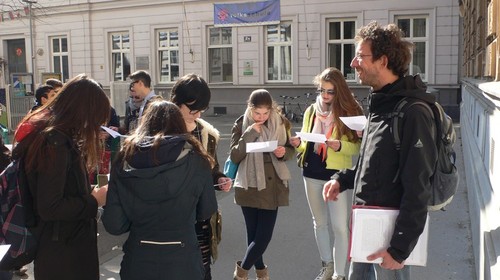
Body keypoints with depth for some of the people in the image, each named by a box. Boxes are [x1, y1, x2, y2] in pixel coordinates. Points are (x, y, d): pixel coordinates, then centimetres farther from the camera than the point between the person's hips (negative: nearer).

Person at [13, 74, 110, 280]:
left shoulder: (46, 133, 7)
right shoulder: (55, 143, -23)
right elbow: (49, 208, -26)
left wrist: (89, 193, 4)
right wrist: (94, 201, -17)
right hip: (64, 250, -9)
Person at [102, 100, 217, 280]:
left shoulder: (125, 159, -7)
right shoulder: (195, 158, -10)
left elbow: (114, 225, -7)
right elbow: (206, 211, 2)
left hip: (138, 261, 1)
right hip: (182, 261, -1)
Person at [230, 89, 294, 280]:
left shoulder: (281, 123, -1)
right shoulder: (241, 125, -5)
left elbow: (291, 150, 9)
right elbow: (234, 156, -10)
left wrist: (284, 152, -14)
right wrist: (249, 135, -21)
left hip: (272, 187, 1)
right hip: (249, 187, -1)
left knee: (264, 235, 0)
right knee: (254, 234, 8)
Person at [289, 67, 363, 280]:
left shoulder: (350, 111, -7)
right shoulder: (311, 111, 7)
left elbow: (357, 147, -8)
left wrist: (340, 145, -27)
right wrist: (298, 144, -9)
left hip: (337, 175, -5)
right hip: (312, 174, 5)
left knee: (340, 226, -1)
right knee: (319, 223, 17)